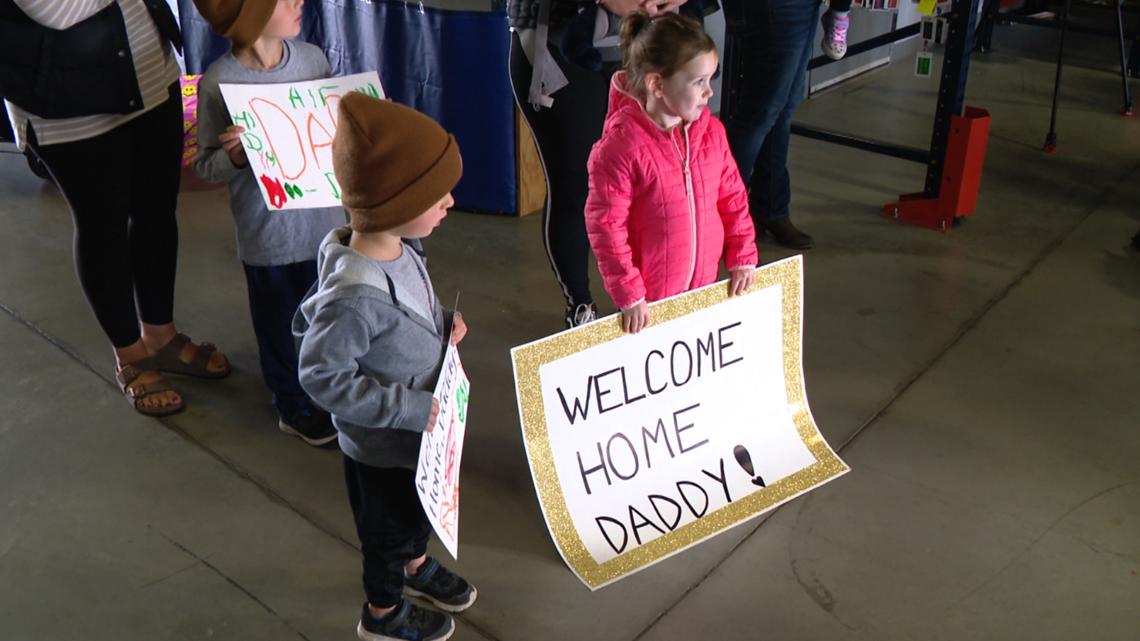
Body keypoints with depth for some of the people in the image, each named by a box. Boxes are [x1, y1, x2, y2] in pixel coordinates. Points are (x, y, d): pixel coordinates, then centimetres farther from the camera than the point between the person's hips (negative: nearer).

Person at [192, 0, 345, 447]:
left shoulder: (312, 58, -3)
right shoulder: (219, 82, -16)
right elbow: (206, 167, -9)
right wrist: (233, 156, -29)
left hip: (324, 219, 4)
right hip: (267, 232, -4)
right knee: (277, 321, 14)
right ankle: (293, 407, 35)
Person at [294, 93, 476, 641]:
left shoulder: (398, 246, -13)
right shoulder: (357, 294, -39)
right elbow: (322, 376, -30)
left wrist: (443, 323, -9)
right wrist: (409, 407, -28)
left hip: (419, 426, 8)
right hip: (382, 443, -8)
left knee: (423, 504, 32)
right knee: (390, 523, 19)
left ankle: (415, 566, 62)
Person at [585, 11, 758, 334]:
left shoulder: (711, 131, -1)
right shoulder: (620, 146, -21)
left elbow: (732, 197, 10)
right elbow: (605, 225, -18)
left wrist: (742, 257, 6)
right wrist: (628, 295, -16)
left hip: (703, 287, 6)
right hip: (648, 299, -5)